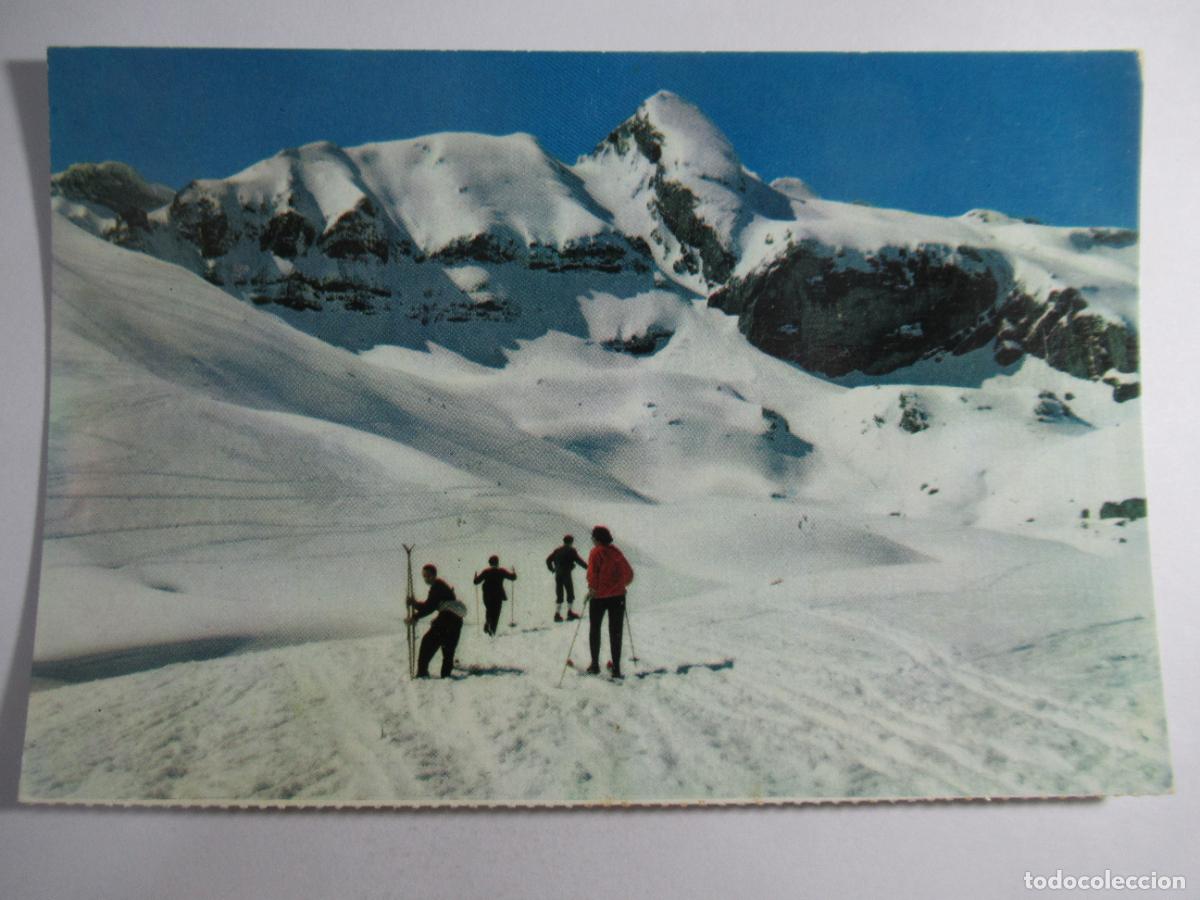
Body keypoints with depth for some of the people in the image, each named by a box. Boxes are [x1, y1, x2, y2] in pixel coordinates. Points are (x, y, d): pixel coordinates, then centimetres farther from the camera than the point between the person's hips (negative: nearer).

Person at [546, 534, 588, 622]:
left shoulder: (557, 551, 12)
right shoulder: (571, 551, -4)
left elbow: (548, 560, 11)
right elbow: (579, 560, -8)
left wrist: (552, 569, 23)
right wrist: (587, 566, 3)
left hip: (557, 575, 5)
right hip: (566, 574, -5)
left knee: (559, 595, 8)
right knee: (570, 594, 8)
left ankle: (557, 613, -1)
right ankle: (570, 612, 8)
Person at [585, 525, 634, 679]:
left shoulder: (596, 552, -7)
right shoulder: (616, 552, 5)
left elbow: (592, 572, -20)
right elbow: (629, 573, 4)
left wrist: (592, 588, -8)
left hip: (599, 597, -3)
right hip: (618, 597, 3)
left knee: (595, 630, 15)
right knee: (615, 633, 6)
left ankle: (595, 664, 17)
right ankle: (616, 669, 3)